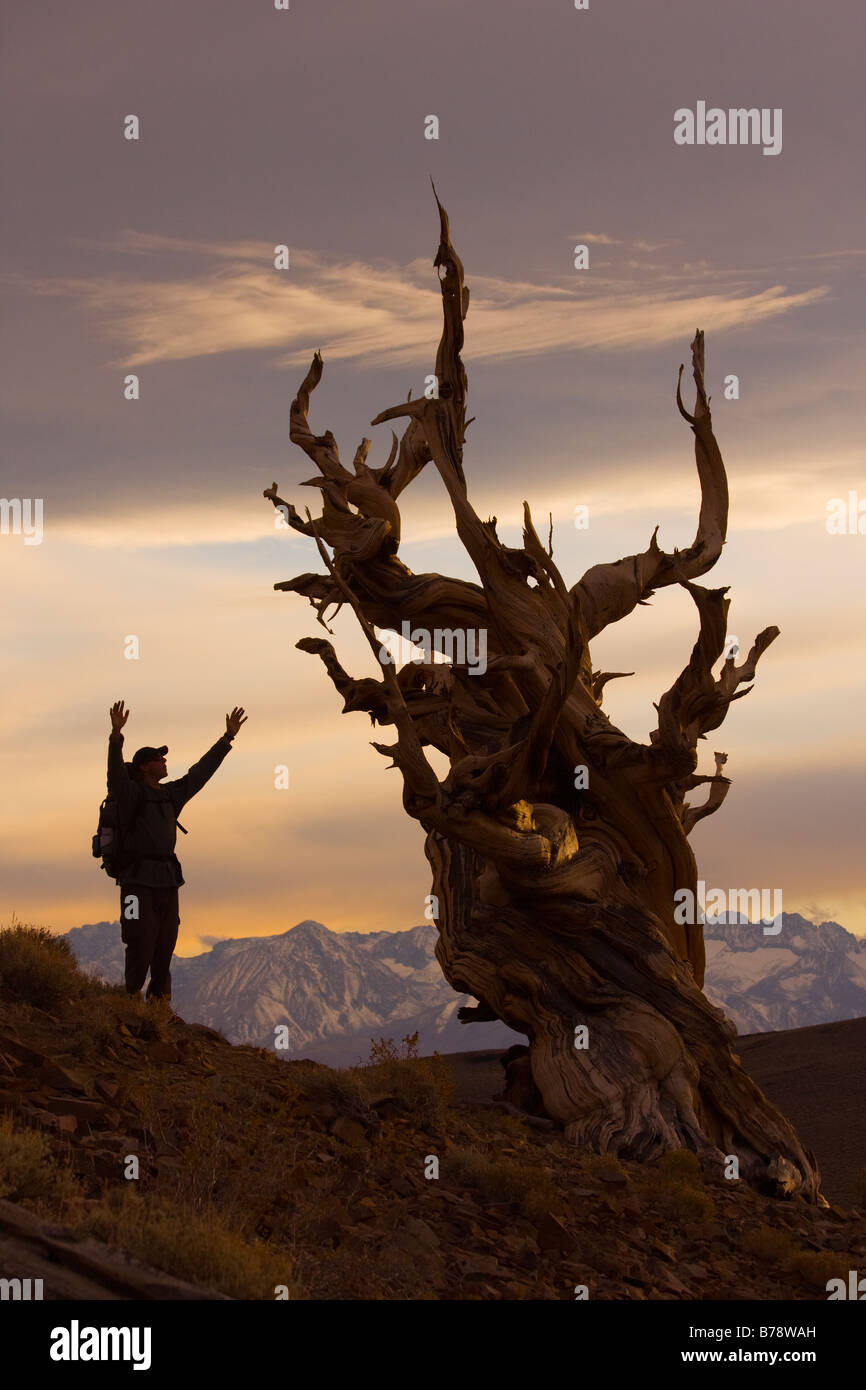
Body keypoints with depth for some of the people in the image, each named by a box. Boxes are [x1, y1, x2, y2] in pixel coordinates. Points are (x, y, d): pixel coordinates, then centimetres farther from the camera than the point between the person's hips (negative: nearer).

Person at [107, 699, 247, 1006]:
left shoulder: (171, 795, 16)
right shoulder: (131, 794, -4)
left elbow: (200, 772, 24)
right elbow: (116, 773, -23)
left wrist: (227, 738, 26)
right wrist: (116, 736, -39)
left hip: (167, 882, 7)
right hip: (138, 880, -7)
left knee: (166, 944, 6)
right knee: (141, 944, -11)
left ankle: (160, 998, 11)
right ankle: (132, 998, -7)